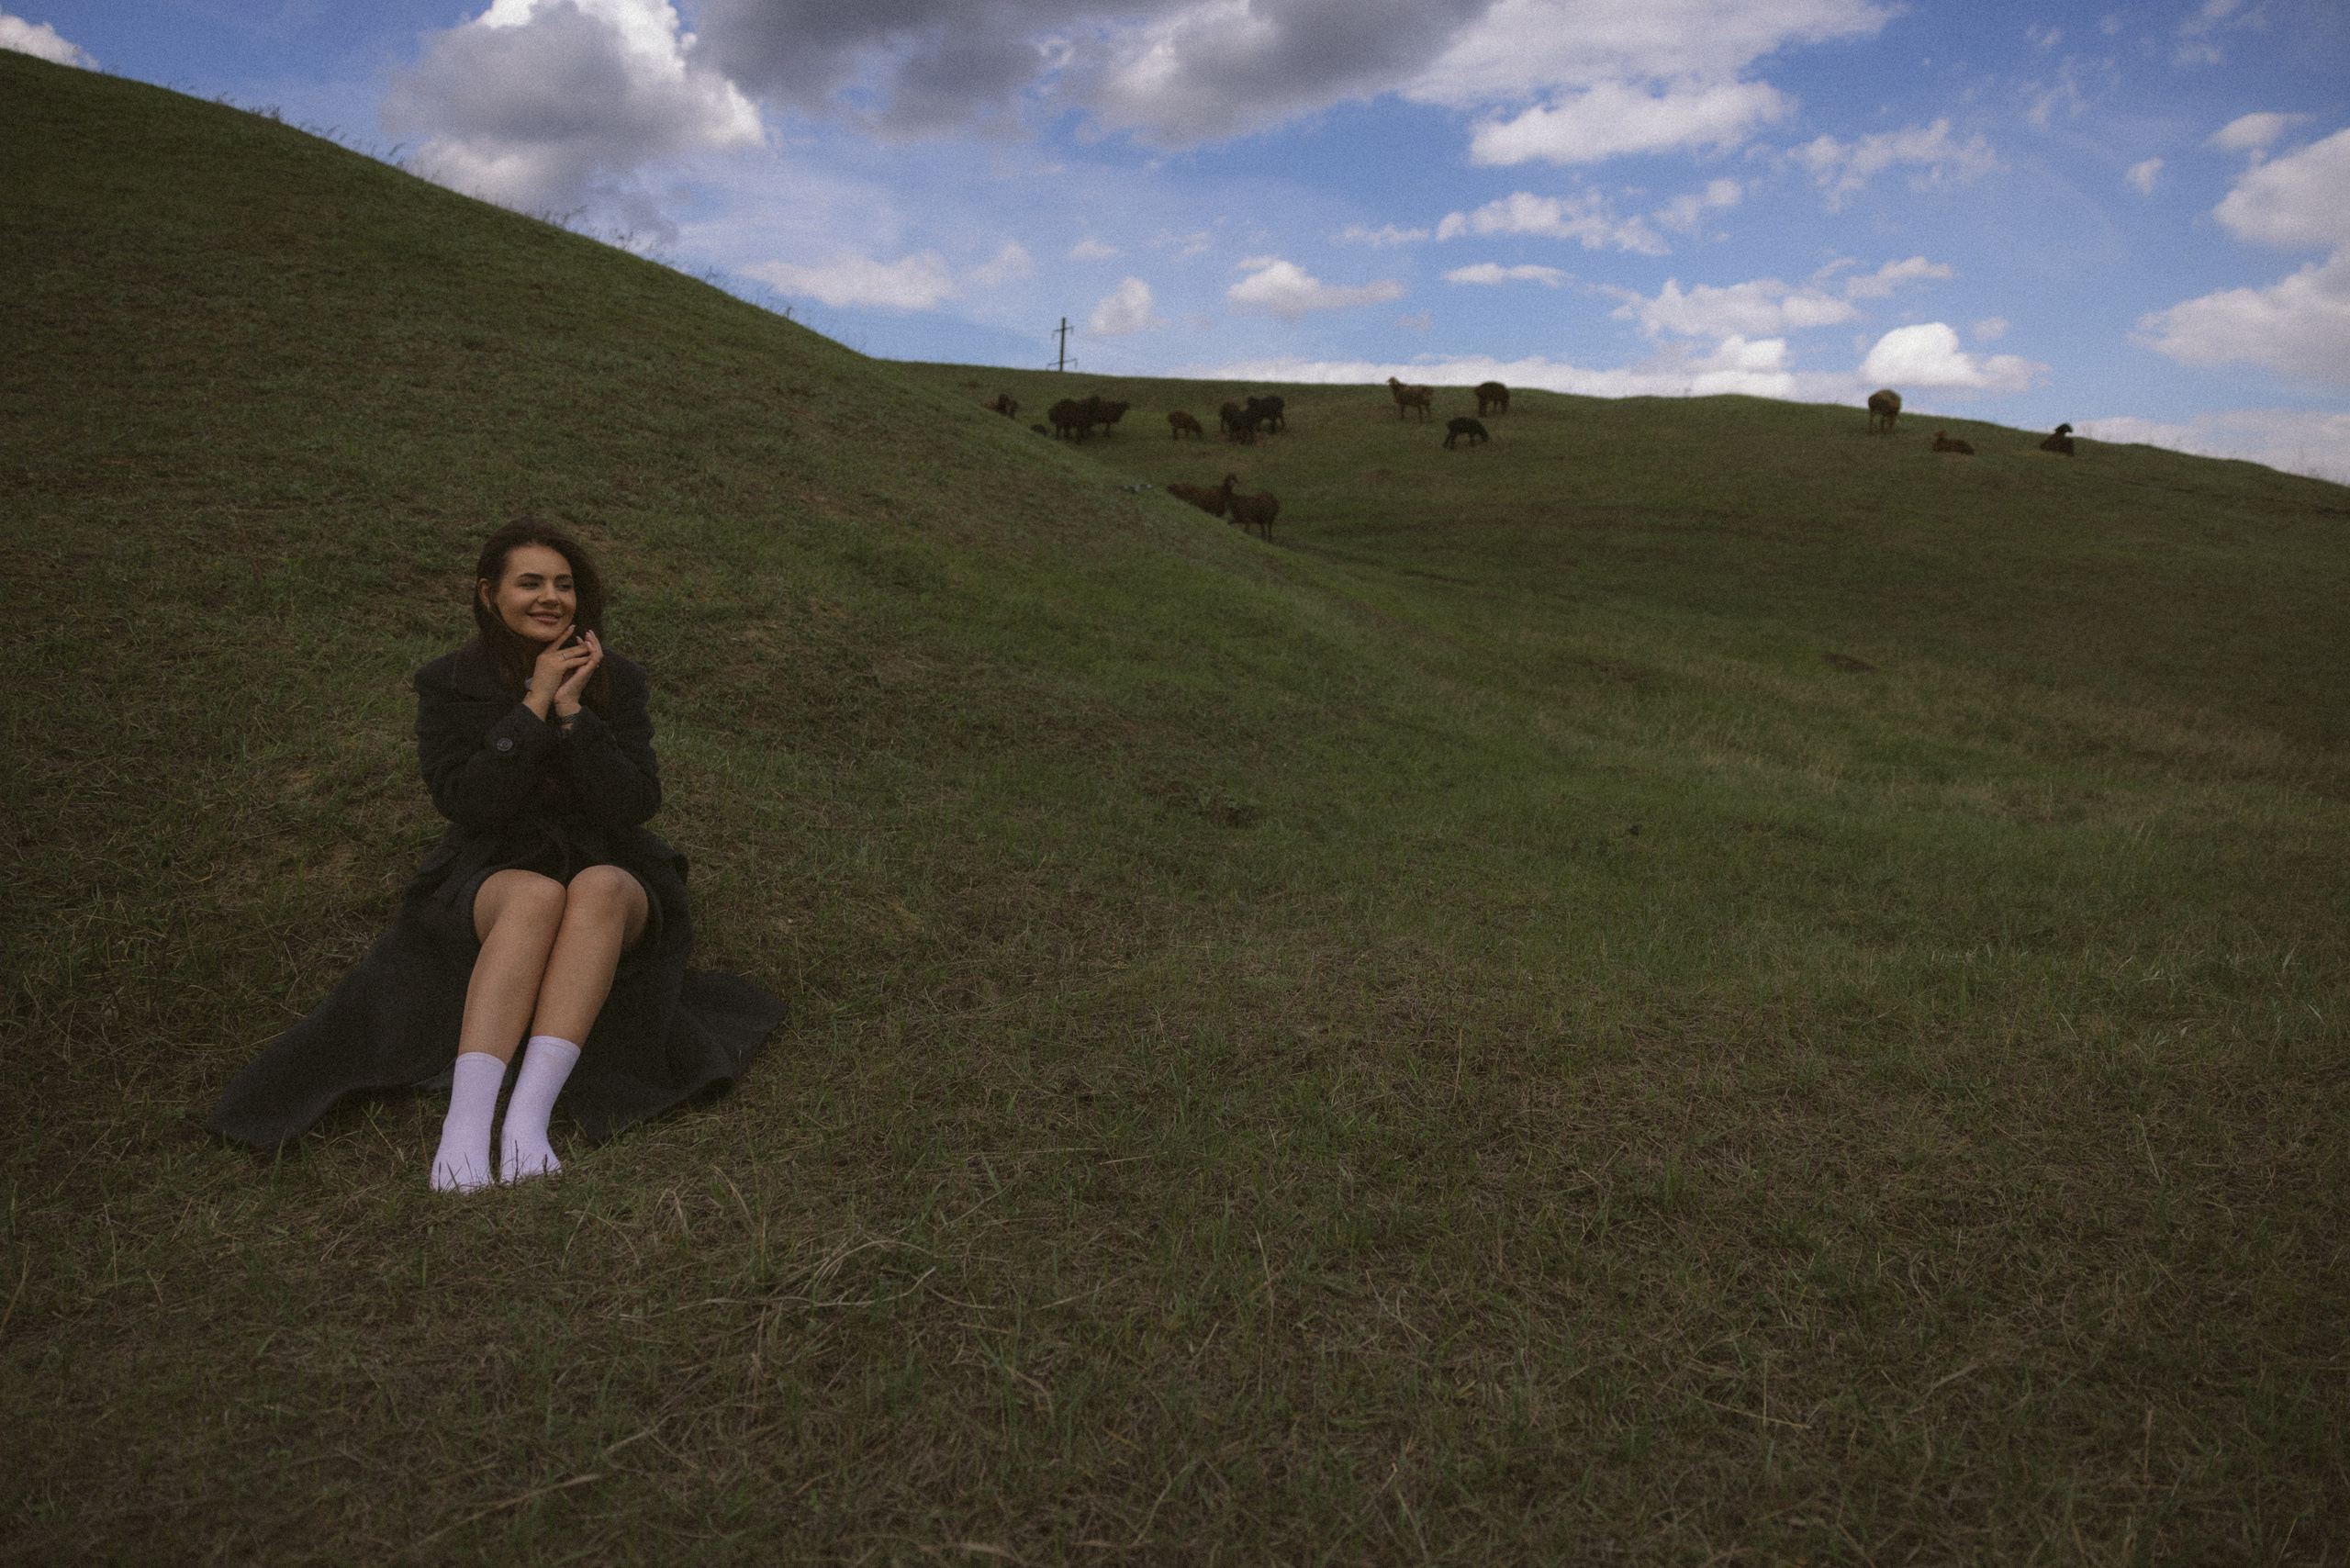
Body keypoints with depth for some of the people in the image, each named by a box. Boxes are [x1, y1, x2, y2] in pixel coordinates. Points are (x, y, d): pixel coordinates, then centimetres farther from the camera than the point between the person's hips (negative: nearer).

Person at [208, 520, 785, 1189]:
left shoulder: (615, 680, 4)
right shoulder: (449, 683, 3)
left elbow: (637, 803, -7)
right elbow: (464, 800, -12)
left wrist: (573, 713, -15)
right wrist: (534, 707, -15)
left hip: (608, 870, 2)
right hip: (492, 877, -1)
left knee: (600, 888, -36)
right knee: (537, 897, -38)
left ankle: (530, 1116, -43)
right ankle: (465, 1126, -45)